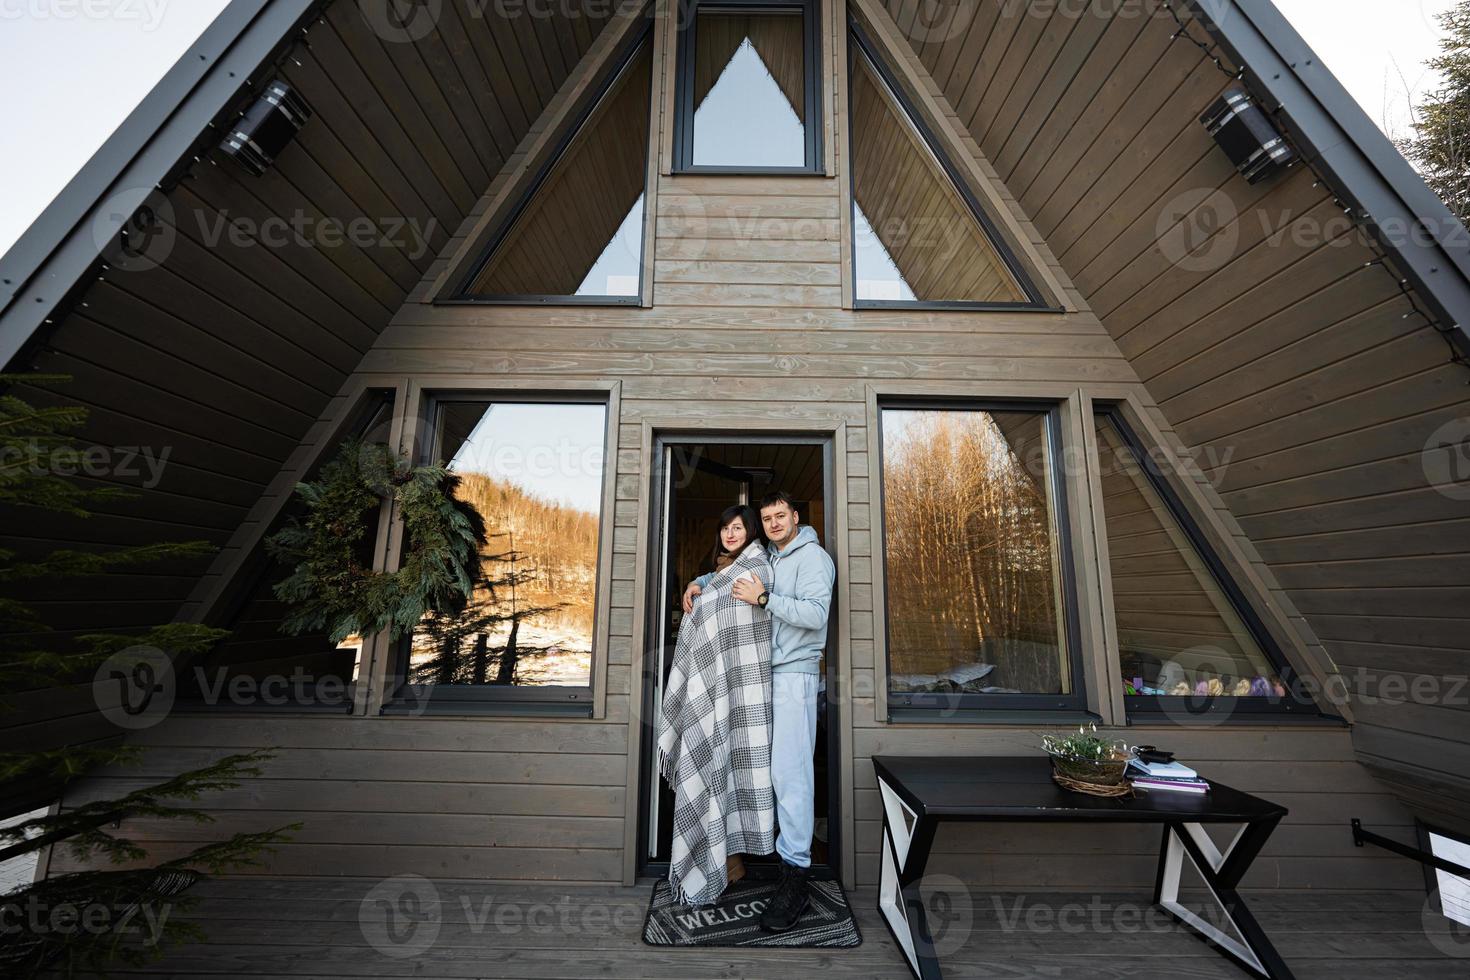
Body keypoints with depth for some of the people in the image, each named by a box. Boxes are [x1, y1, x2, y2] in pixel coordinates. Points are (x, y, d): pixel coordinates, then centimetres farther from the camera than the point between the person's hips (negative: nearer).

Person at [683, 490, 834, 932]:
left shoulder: (812, 557, -7)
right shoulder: (766, 559, 17)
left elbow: (816, 614, -19)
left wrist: (764, 598, -21)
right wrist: (699, 583, 13)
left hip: (794, 673, -8)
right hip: (765, 672, 8)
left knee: (789, 771, -10)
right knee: (765, 763, 13)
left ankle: (795, 876, -3)